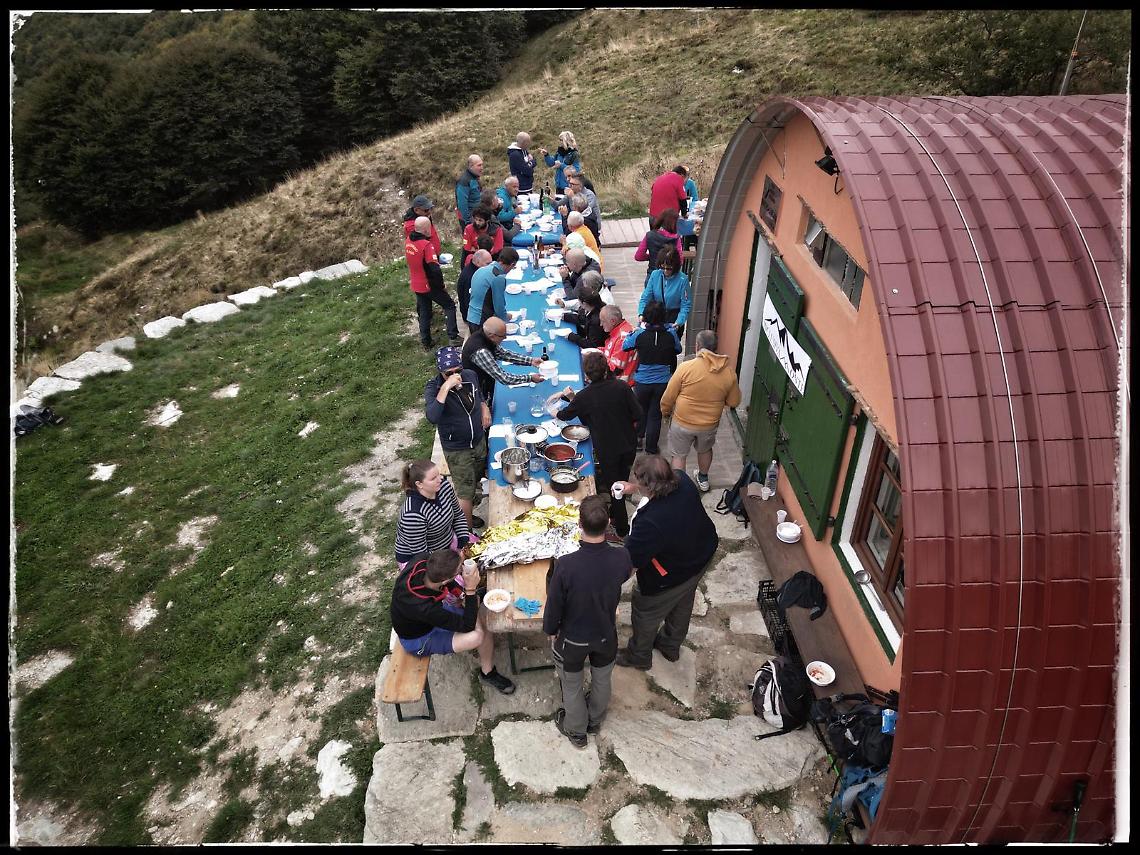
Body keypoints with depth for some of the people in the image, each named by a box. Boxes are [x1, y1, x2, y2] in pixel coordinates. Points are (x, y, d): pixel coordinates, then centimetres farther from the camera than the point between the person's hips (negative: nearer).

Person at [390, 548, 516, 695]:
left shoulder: (422, 563, -27)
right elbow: (467, 626, -28)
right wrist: (470, 590, -34)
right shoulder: (424, 608, -43)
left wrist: (465, 595, -10)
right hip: (418, 641, -7)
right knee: (478, 636, -22)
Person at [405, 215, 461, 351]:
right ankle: (453, 336, 3)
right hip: (429, 285, -7)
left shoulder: (408, 241, -1)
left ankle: (426, 342, 23)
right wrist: (440, 285, -11)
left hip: (416, 285, 7)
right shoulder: (426, 245, -24)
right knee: (449, 305, 9)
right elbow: (435, 269, -26)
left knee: (424, 313, 17)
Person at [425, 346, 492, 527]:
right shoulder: (433, 387, -25)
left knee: (477, 478, 26)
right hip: (456, 449, -6)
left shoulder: (471, 375, -9)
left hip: (479, 440, 6)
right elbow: (432, 417, -43)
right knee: (465, 492, 1)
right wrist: (445, 388, -46)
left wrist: (484, 407, -4)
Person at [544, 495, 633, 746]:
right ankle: (595, 720, 58)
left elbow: (554, 605, -20)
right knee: (601, 680, 32)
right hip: (607, 635, 3)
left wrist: (551, 631, 0)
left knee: (572, 686, 27)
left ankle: (576, 731, 51)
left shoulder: (566, 565, -37)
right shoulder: (621, 558, -29)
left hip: (572, 639, -2)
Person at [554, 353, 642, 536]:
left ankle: (622, 528, 25)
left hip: (607, 451, -3)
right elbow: (638, 415, -10)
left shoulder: (584, 397, -16)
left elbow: (565, 415, 2)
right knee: (622, 481, 22)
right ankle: (616, 514, 43)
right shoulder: (622, 387, -13)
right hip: (628, 446, 3)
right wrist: (628, 432, 7)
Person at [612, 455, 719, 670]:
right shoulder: (681, 479, -25)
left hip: (670, 578, -7)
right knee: (682, 604, 32)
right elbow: (662, 484, 3)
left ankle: (638, 656, 51)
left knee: (645, 614, 23)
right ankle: (671, 646, 60)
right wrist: (633, 488, 3)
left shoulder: (649, 524, -45)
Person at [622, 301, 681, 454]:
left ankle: (637, 439, 38)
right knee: (655, 415, 13)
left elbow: (625, 346, 1)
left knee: (640, 411, 24)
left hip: (642, 382, 0)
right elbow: (678, 350, 6)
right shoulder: (671, 333, -14)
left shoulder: (640, 334, -17)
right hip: (663, 382, 0)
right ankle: (651, 447, 23)